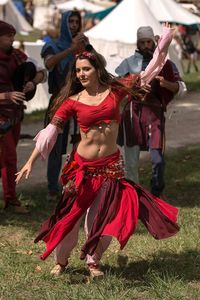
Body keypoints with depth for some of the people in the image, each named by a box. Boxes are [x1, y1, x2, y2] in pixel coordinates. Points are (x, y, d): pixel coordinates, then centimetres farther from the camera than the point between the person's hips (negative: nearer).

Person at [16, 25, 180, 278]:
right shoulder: (72, 101, -5)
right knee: (71, 214, 3)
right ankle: (61, 261, 23)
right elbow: (50, 130, -5)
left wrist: (162, 47, 2)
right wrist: (30, 162, -9)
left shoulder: (115, 91, -1)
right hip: (82, 166, -1)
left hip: (110, 165, 1)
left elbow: (145, 76, 6)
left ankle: (92, 260, 27)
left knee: (105, 218, 6)